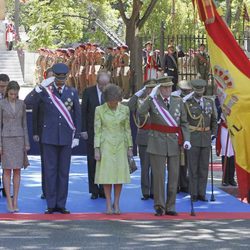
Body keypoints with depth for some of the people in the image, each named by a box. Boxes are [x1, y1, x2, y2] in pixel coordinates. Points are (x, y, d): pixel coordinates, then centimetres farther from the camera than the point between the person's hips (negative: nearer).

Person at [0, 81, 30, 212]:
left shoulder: (21, 104, 6)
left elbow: (24, 124, 8)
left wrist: (27, 143, 5)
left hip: (19, 139, 3)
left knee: (17, 170, 2)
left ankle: (15, 201, 8)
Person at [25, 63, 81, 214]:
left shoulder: (72, 93, 4)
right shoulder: (45, 91, 1)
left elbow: (77, 115, 6)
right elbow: (28, 102, -11)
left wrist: (77, 136, 1)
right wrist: (40, 87, -21)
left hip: (66, 138, 1)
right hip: (50, 137, -1)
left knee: (64, 172, 4)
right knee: (50, 171, 0)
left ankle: (61, 205, 10)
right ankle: (51, 205, 5)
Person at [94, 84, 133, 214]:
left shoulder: (124, 109, 2)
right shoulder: (99, 110, -4)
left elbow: (127, 129, 8)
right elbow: (97, 131, -2)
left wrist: (130, 147, 6)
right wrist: (96, 149, -7)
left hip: (120, 145, 2)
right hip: (106, 145, -2)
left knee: (119, 174, -1)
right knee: (107, 174, -4)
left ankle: (116, 204, 8)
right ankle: (108, 205, 3)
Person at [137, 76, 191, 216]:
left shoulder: (178, 102, 8)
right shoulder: (152, 101, 0)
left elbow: (184, 122, 9)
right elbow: (140, 112, -18)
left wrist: (186, 139, -4)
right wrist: (151, 96, -18)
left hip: (174, 143, 3)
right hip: (158, 142, -3)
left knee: (174, 175, 5)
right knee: (159, 175, -2)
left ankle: (170, 207, 13)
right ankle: (160, 207, 4)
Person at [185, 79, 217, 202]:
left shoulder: (210, 102, 9)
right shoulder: (187, 103, -4)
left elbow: (214, 119, 16)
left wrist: (213, 134, 7)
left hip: (206, 138, 4)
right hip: (192, 138, -4)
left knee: (204, 167, 6)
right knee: (193, 167, 0)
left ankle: (201, 193, 12)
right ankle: (194, 194, 5)